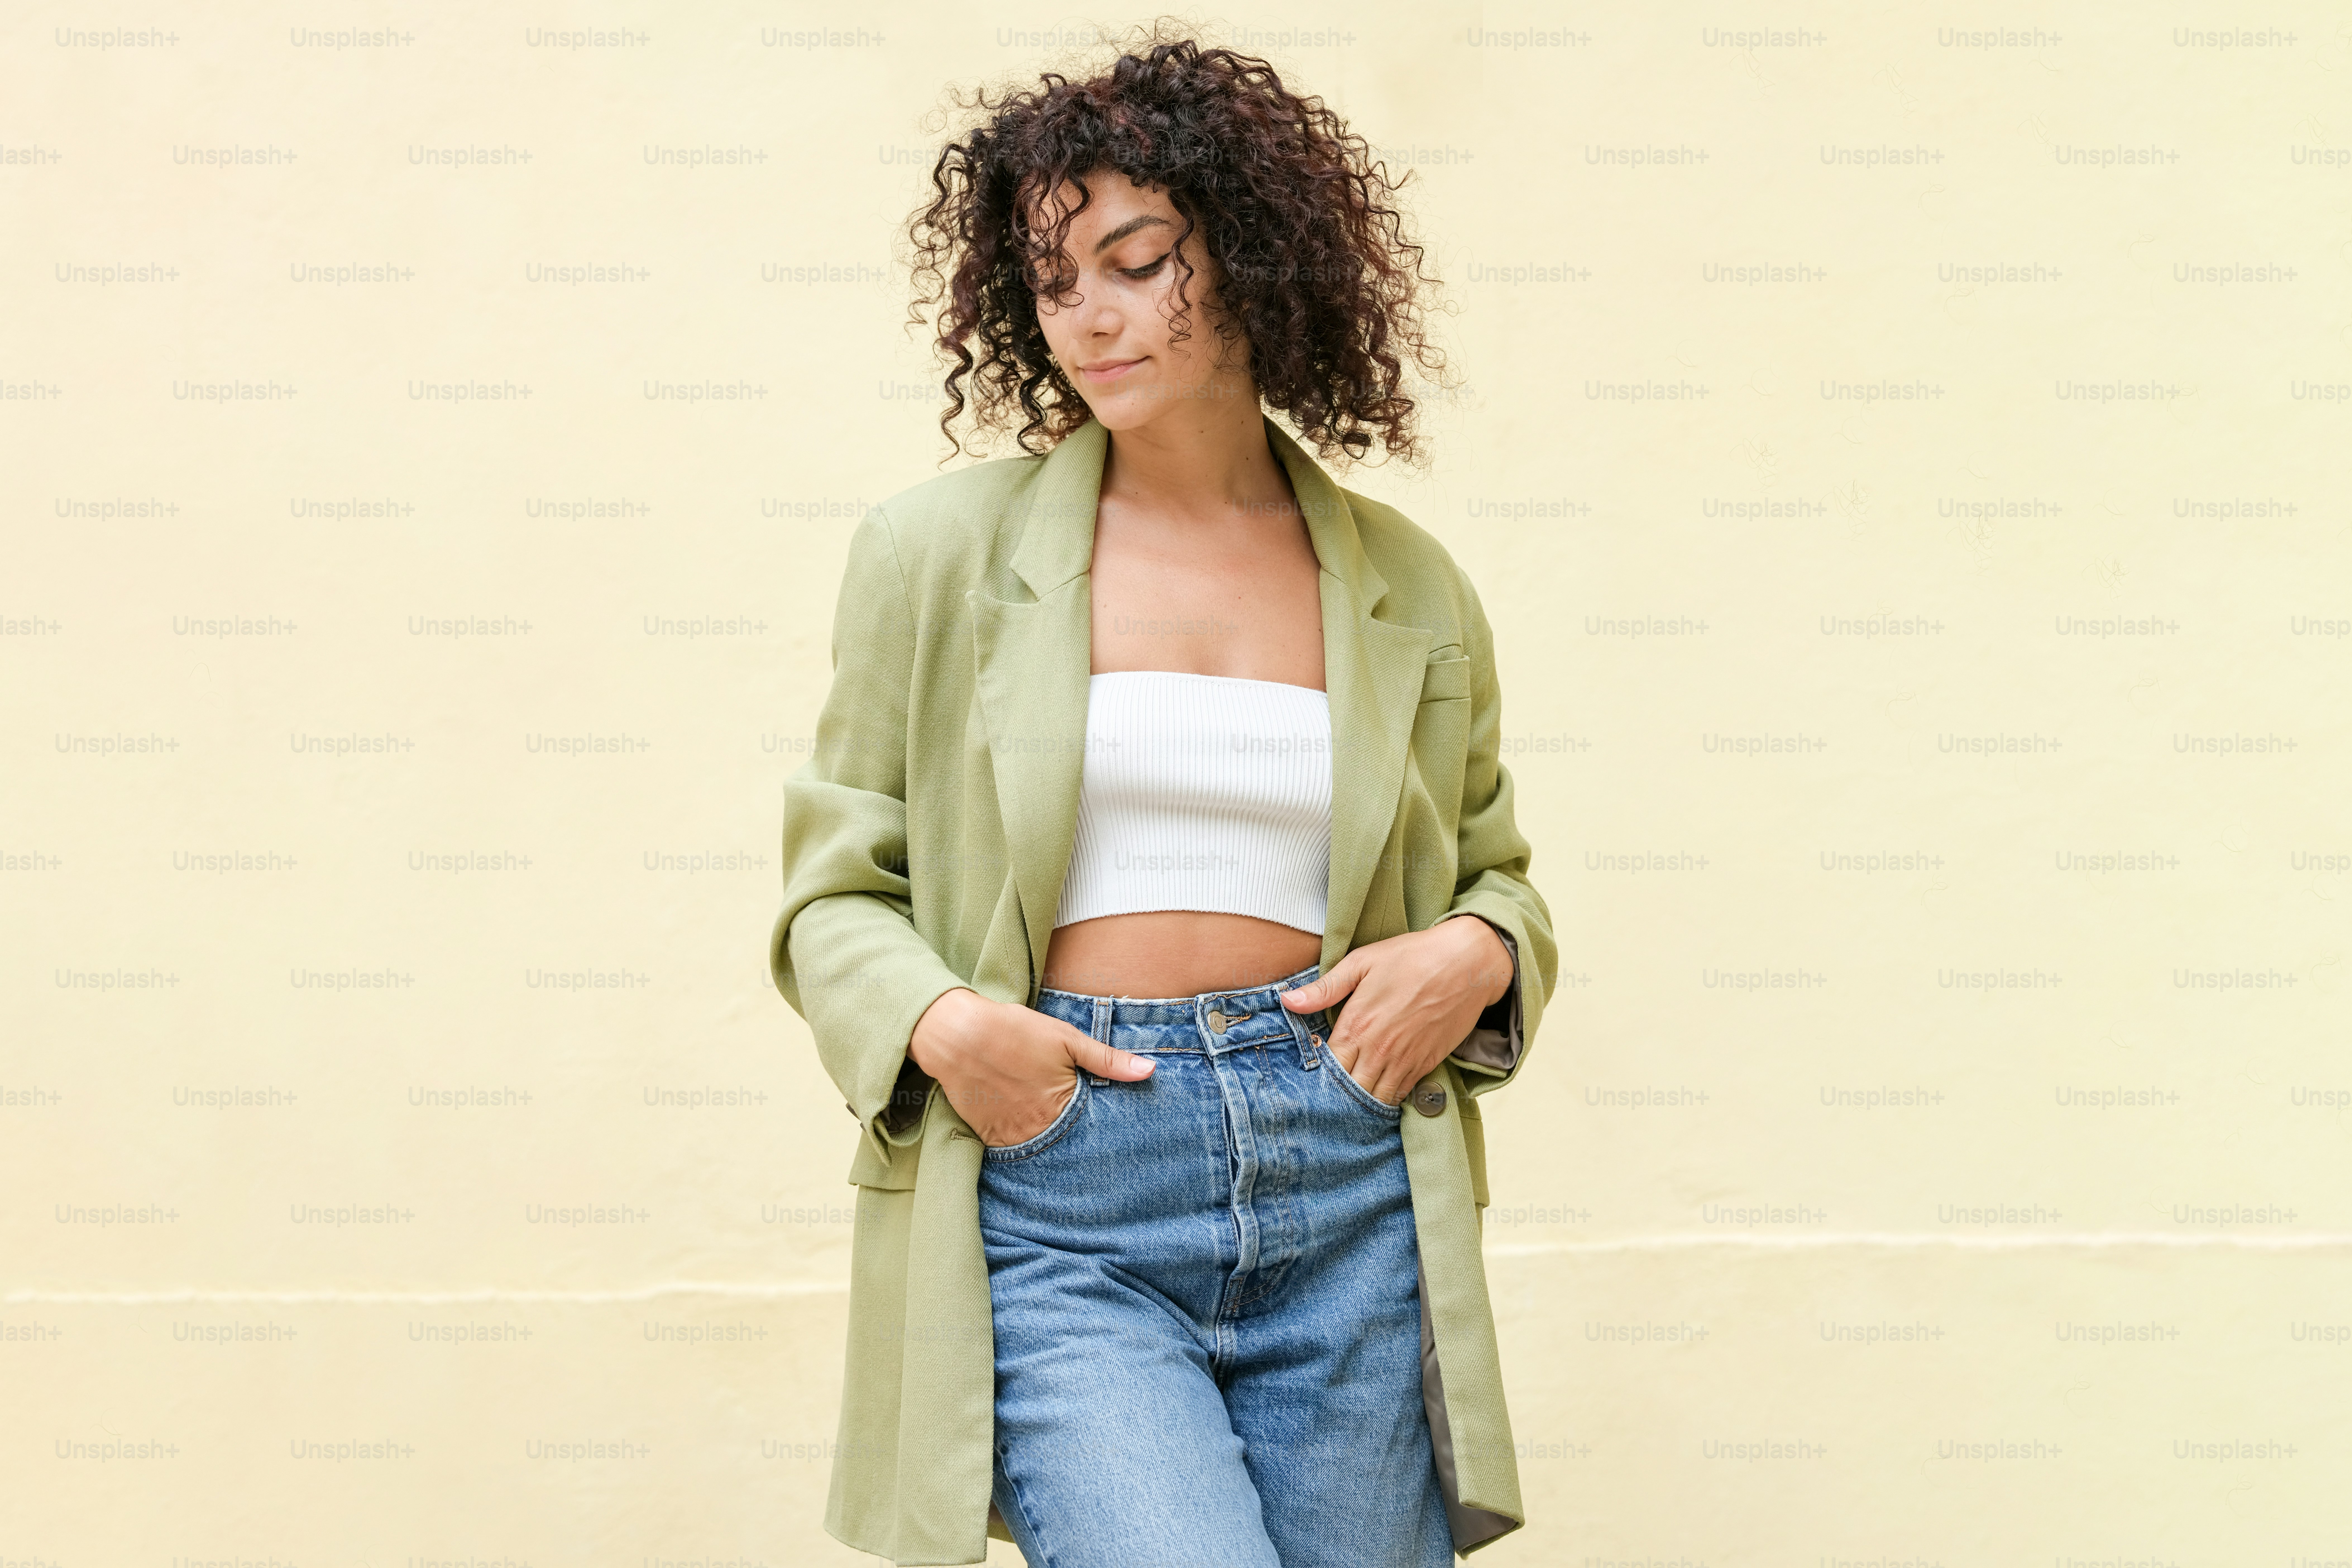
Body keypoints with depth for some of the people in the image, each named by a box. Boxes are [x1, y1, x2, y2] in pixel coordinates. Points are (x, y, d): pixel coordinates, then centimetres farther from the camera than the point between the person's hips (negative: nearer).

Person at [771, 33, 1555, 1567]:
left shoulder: (1409, 586, 10)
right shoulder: (941, 550, 6)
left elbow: (1495, 872, 23)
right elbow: (837, 891, 8)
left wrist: (1474, 953, 1)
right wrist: (937, 1020, -11)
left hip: (1346, 1189, 3)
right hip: (1059, 1198, -3)